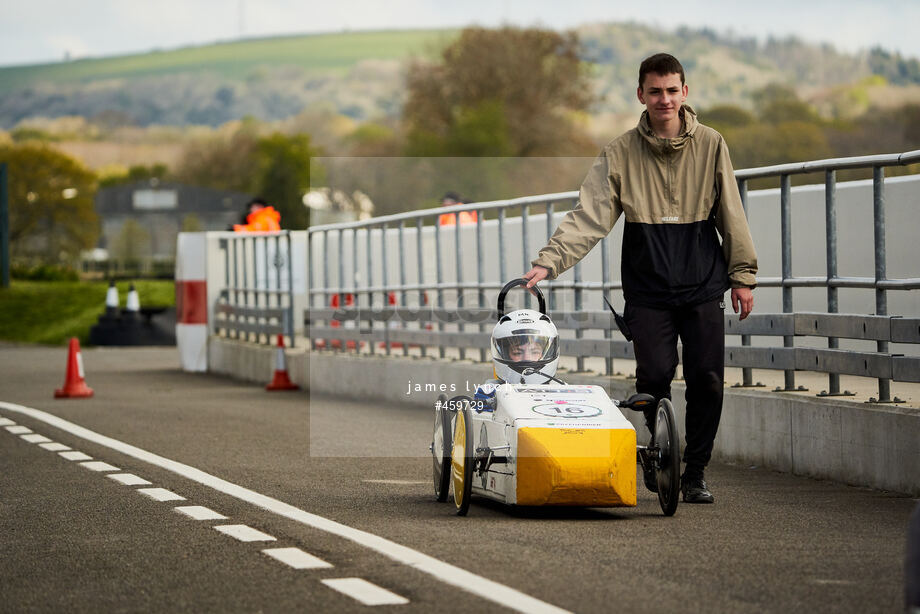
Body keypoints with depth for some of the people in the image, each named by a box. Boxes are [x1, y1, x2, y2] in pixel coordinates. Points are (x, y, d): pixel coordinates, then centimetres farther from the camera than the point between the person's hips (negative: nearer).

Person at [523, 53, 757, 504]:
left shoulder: (710, 146, 4)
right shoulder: (621, 154, 2)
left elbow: (731, 216, 9)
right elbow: (588, 217, -3)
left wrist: (742, 275, 7)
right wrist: (549, 261, -15)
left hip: (703, 286, 1)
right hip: (647, 290, -1)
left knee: (706, 380, -5)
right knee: (654, 376, -11)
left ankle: (694, 473, 10)